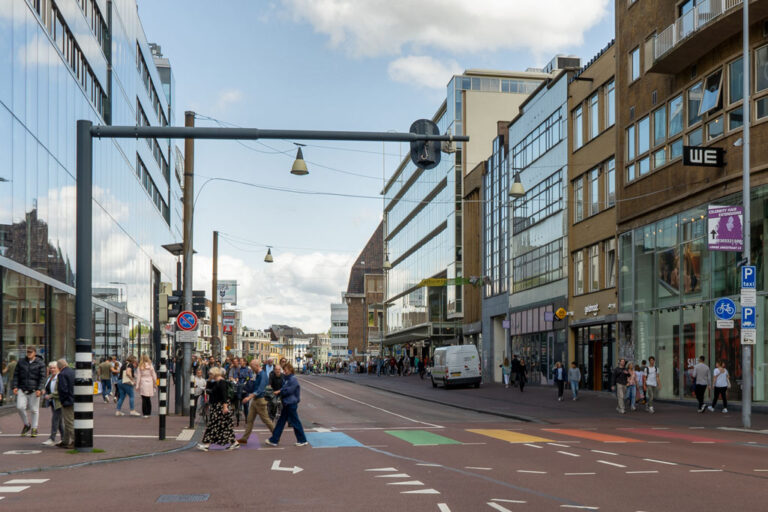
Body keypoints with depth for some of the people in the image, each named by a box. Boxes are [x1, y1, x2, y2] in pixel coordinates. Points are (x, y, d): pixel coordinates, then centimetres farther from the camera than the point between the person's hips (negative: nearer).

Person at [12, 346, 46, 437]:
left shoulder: (40, 363, 1)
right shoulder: (21, 362, 11)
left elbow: (42, 377, -3)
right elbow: (16, 375, 12)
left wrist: (39, 389, -14)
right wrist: (15, 386, 0)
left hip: (34, 391, -3)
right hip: (22, 390, 3)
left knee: (34, 409, 1)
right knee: (20, 407, -11)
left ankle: (34, 429, 14)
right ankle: (27, 424, 11)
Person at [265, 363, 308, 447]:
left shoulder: (293, 380, -17)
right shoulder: (286, 379, 10)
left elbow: (289, 390, -20)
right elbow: (284, 389, 13)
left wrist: (280, 392, -9)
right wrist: (279, 392, -7)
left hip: (291, 404, -9)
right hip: (286, 404, 9)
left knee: (295, 422, 1)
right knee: (281, 422, 10)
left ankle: (303, 441, 12)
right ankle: (274, 440, 14)